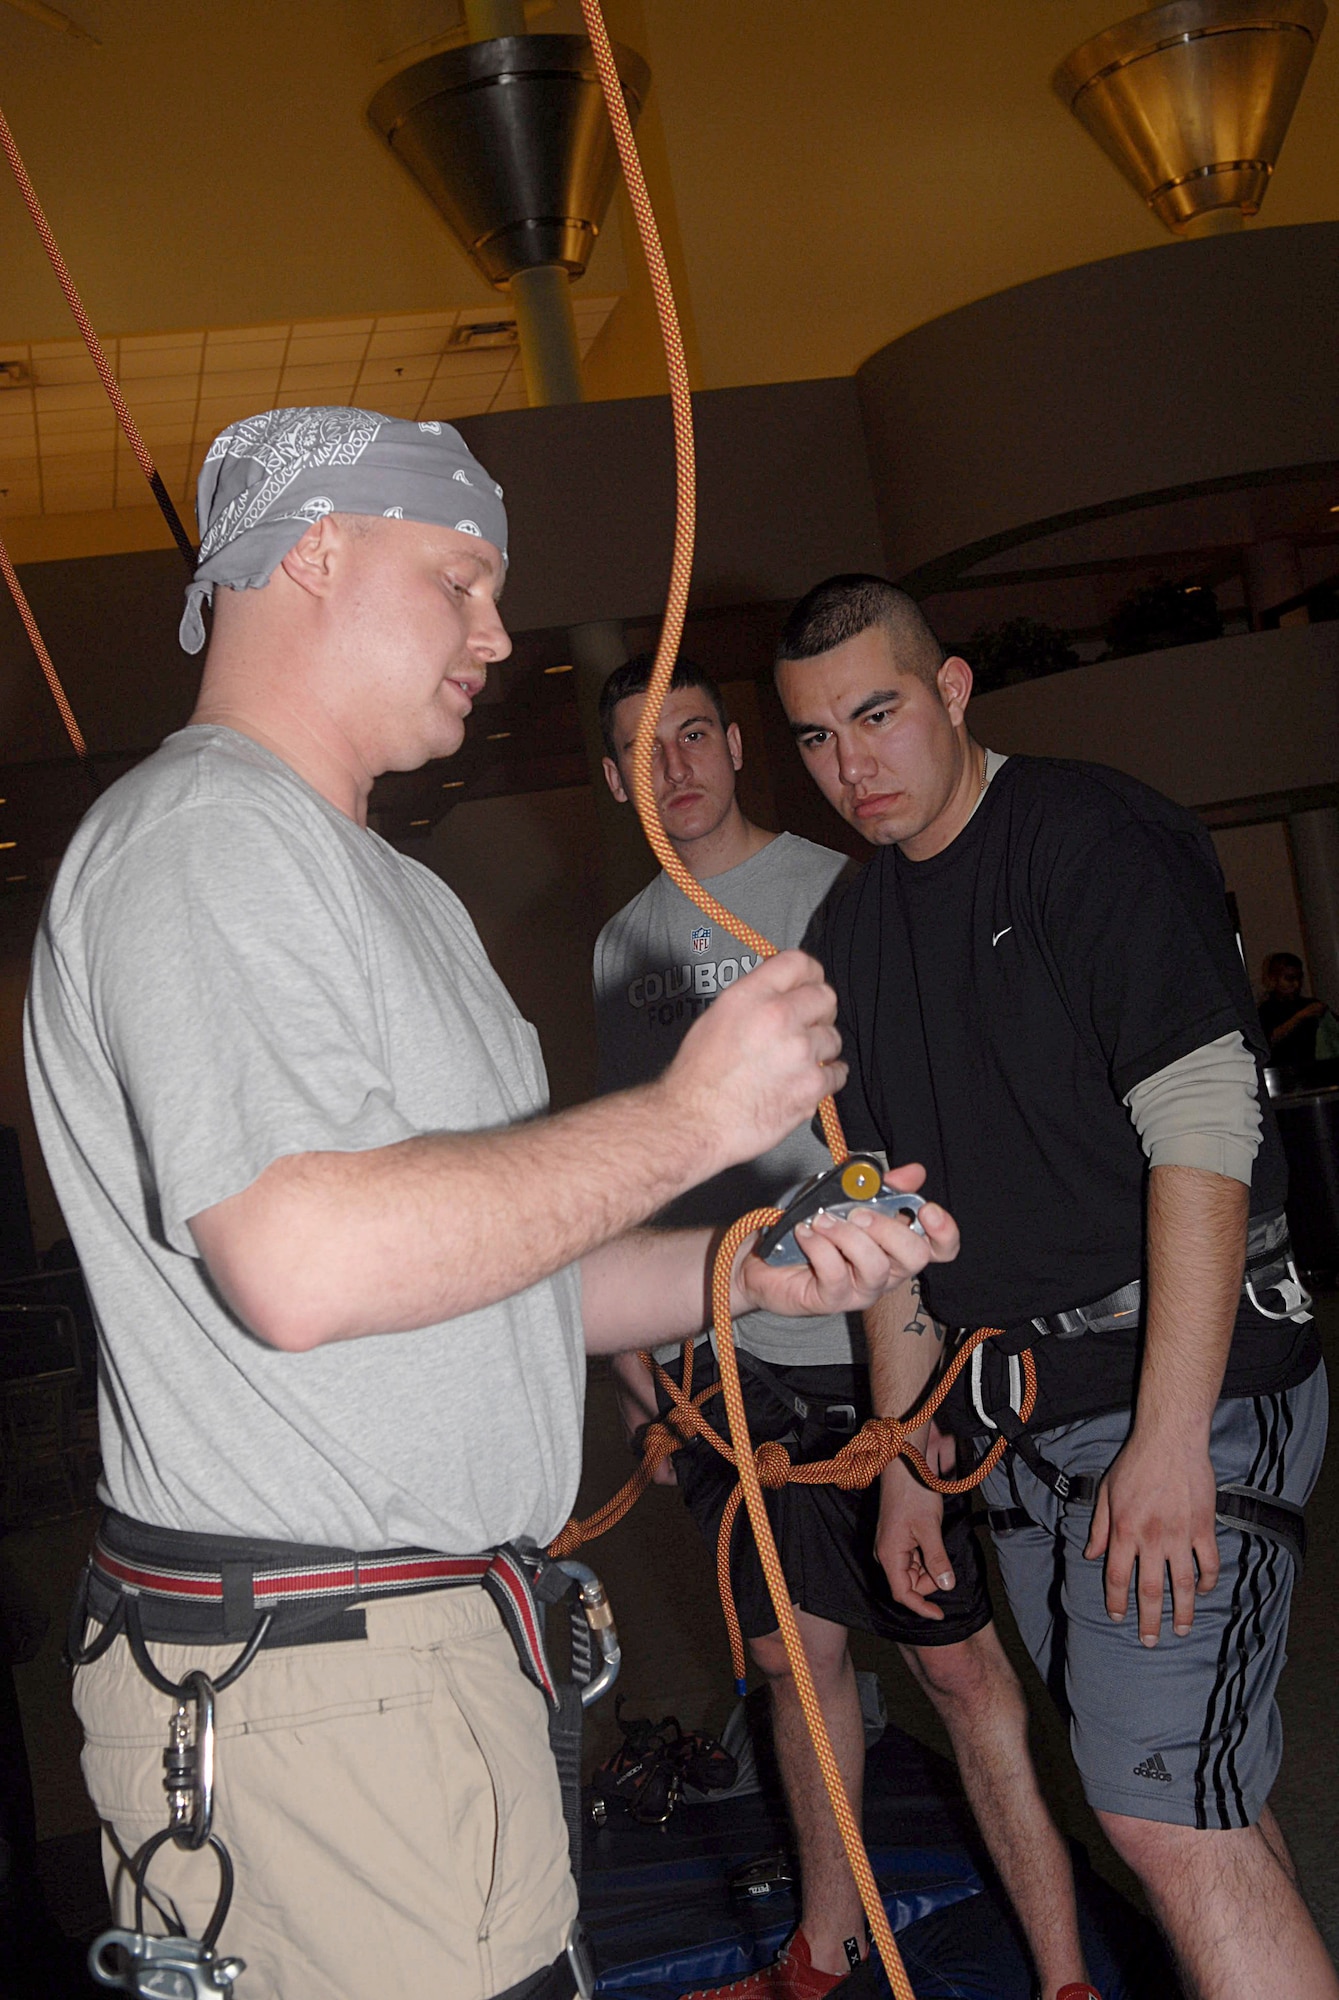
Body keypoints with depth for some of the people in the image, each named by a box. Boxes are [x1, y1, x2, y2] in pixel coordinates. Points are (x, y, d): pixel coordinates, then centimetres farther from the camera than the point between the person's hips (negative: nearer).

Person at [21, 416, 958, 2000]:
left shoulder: (384, 885, 20)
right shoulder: (203, 838, -13)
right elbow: (304, 1263, -26)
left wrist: (747, 1272, 4)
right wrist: (689, 1118, -18)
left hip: (433, 1629, 10)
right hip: (309, 1676, -10)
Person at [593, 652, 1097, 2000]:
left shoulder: (833, 890, -3)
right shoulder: (625, 943, 13)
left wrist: (912, 1296, -16)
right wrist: (632, 1338, 16)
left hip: (865, 1345, -5)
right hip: (726, 1356, 5)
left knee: (956, 1660, -2)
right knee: (792, 1653, 15)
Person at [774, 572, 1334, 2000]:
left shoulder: (1091, 835, -9)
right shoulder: (850, 937, 13)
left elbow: (1203, 1127, -18)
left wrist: (1168, 1439, -23)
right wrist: (906, 1462, 16)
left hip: (1188, 1375, -7)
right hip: (1014, 1415, 7)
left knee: (1164, 1806, -11)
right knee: (1198, 1800, 14)